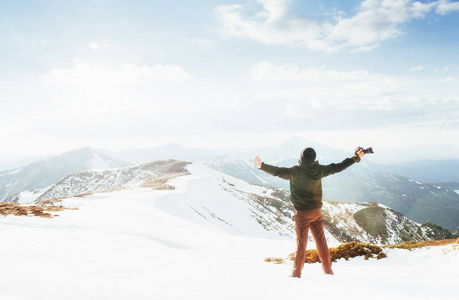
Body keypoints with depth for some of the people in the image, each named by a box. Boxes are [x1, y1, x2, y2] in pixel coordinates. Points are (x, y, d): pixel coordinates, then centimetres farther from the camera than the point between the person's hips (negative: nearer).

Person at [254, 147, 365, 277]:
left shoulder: (297, 171, -14)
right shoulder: (320, 170, 1)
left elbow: (280, 172, -26)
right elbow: (338, 167, 11)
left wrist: (262, 166, -28)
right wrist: (356, 158, 23)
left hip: (302, 213, -4)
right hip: (317, 211, 4)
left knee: (301, 242, 1)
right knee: (321, 240, 14)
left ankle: (297, 272, 5)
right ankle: (328, 268, 24)